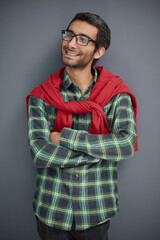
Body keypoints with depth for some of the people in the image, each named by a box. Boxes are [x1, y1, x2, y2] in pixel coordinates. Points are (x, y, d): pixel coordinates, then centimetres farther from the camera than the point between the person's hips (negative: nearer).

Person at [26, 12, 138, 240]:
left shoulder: (116, 94, -6)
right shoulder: (41, 97, -6)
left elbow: (127, 143, -20)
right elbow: (40, 154, -17)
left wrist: (65, 137, -21)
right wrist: (103, 149, -17)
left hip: (96, 212, 0)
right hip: (51, 210, 1)